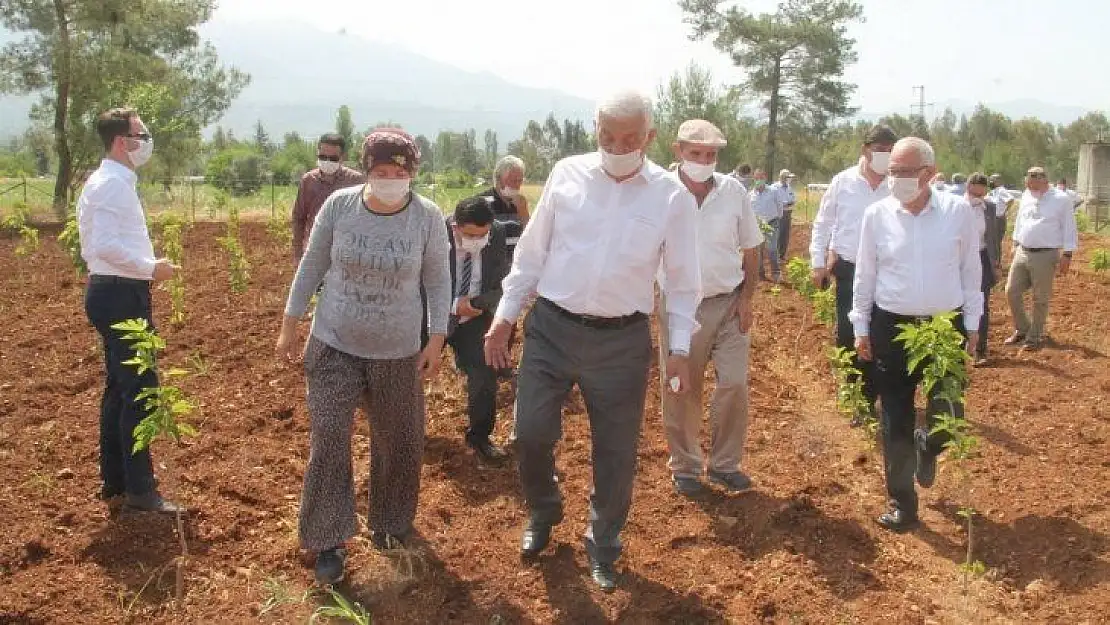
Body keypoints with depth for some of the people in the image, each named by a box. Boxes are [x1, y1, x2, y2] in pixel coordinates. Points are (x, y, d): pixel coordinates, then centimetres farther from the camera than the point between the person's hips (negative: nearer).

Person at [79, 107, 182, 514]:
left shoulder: (113, 183, 16)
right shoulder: (111, 184, -16)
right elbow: (105, 245, -26)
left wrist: (144, 270, 15)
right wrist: (151, 268, -18)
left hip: (117, 293, 11)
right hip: (120, 296, -11)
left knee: (120, 390, 15)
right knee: (140, 392, -8)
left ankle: (114, 485, 24)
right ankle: (139, 491, -2)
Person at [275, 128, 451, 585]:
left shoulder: (427, 216, -10)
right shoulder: (339, 205, -9)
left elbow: (438, 281, -1)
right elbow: (311, 266, 1)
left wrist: (437, 340, -4)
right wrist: (289, 325, 3)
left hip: (397, 352, 0)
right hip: (334, 344, 0)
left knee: (399, 441, 11)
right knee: (328, 440, -3)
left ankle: (389, 522, 34)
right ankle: (328, 540, 10)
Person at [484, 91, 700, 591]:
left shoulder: (673, 196, -5)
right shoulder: (567, 174, -1)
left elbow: (682, 280, 2)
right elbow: (532, 252, 5)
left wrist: (679, 349, -2)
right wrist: (504, 317, 4)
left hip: (623, 341, -1)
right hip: (551, 328, 1)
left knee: (616, 452, 9)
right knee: (532, 431, 3)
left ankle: (603, 546, 32)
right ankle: (543, 513, 35)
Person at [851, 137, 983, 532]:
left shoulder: (958, 211, -5)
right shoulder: (877, 215, -4)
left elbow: (970, 270, 2)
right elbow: (865, 276, 3)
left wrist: (971, 323, 5)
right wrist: (861, 328, 5)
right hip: (892, 327, 0)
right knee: (895, 422, 6)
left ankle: (926, 447, 37)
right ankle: (902, 503, 21)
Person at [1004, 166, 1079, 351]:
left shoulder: (1061, 200, -8)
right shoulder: (1026, 197, 8)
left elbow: (1069, 229, -6)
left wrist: (1067, 255, -10)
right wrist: (1016, 244, 20)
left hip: (1045, 255, -6)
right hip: (1022, 252, 6)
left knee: (1040, 299, 3)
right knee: (1011, 291, 6)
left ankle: (1035, 336, 16)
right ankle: (1022, 329, 24)